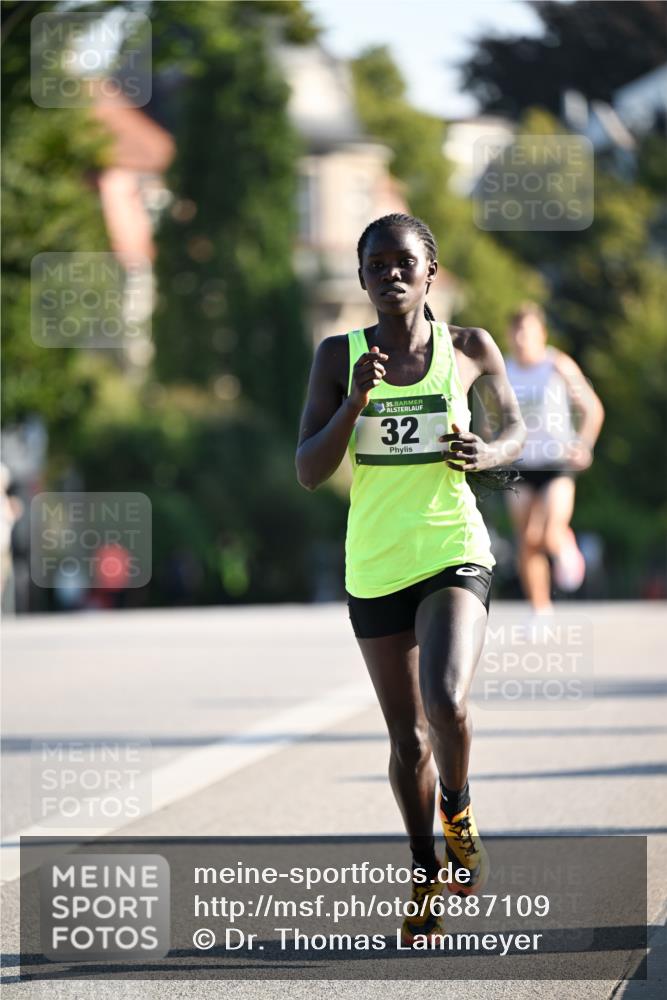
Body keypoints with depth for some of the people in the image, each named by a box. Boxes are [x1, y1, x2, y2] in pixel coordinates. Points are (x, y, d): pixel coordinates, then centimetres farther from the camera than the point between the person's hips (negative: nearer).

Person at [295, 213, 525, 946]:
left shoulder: (469, 349, -1)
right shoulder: (338, 356, -1)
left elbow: (514, 427, 15)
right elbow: (309, 472, -6)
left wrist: (488, 454, -8)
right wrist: (356, 403, -21)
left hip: (454, 554, -2)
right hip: (375, 565, 2)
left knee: (446, 702, -24)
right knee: (407, 738, 10)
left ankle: (457, 810, 7)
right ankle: (424, 873, 30)